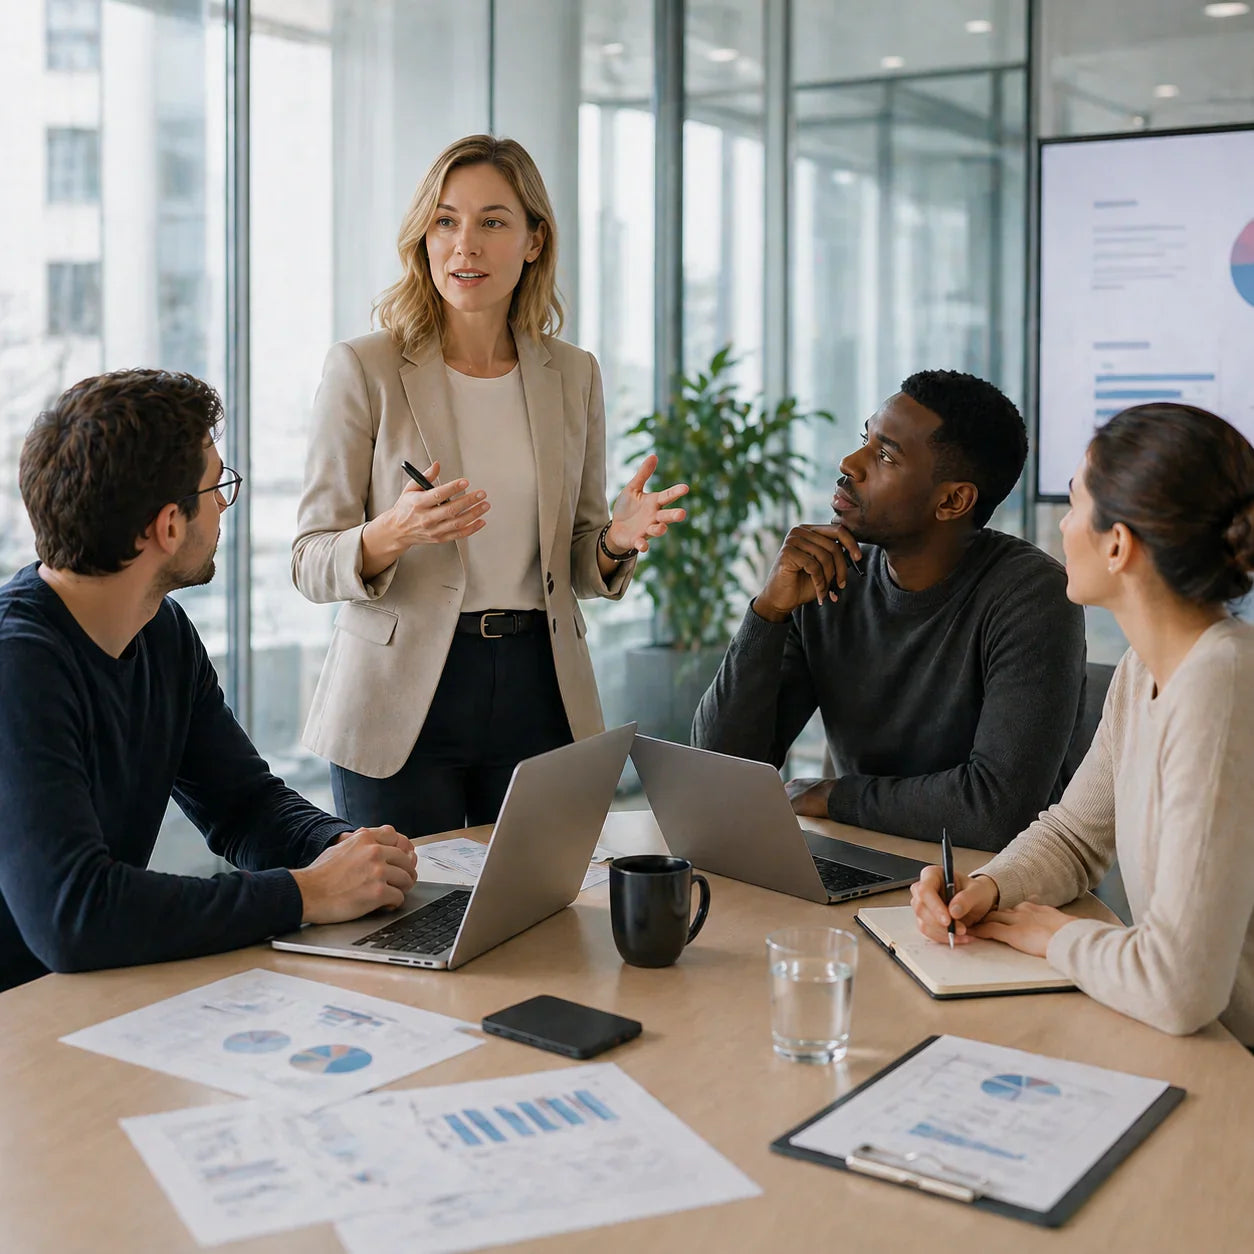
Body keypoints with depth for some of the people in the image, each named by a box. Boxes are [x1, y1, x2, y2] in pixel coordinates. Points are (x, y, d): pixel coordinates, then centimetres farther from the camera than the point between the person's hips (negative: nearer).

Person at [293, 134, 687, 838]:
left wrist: (618, 541, -10)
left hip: (540, 693, 3)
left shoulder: (574, 375, 6)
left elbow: (578, 566, 12)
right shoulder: (363, 370, -4)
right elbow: (311, 563, -5)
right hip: (402, 705, -3)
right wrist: (390, 535, -24)